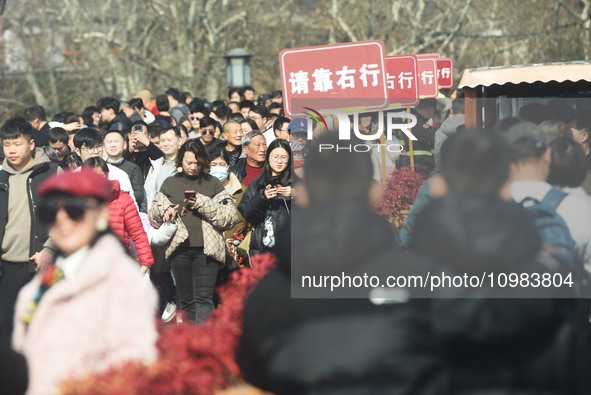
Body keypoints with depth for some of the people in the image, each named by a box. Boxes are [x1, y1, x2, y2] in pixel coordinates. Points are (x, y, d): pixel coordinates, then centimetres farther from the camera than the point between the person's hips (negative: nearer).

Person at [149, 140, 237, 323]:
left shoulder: (213, 184, 6)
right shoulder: (170, 183, 13)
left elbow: (230, 217, -2)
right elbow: (153, 214, 13)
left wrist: (202, 203, -12)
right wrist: (165, 210, -9)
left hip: (206, 248, -3)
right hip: (179, 248, 3)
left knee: (203, 299, -13)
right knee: (185, 299, 9)